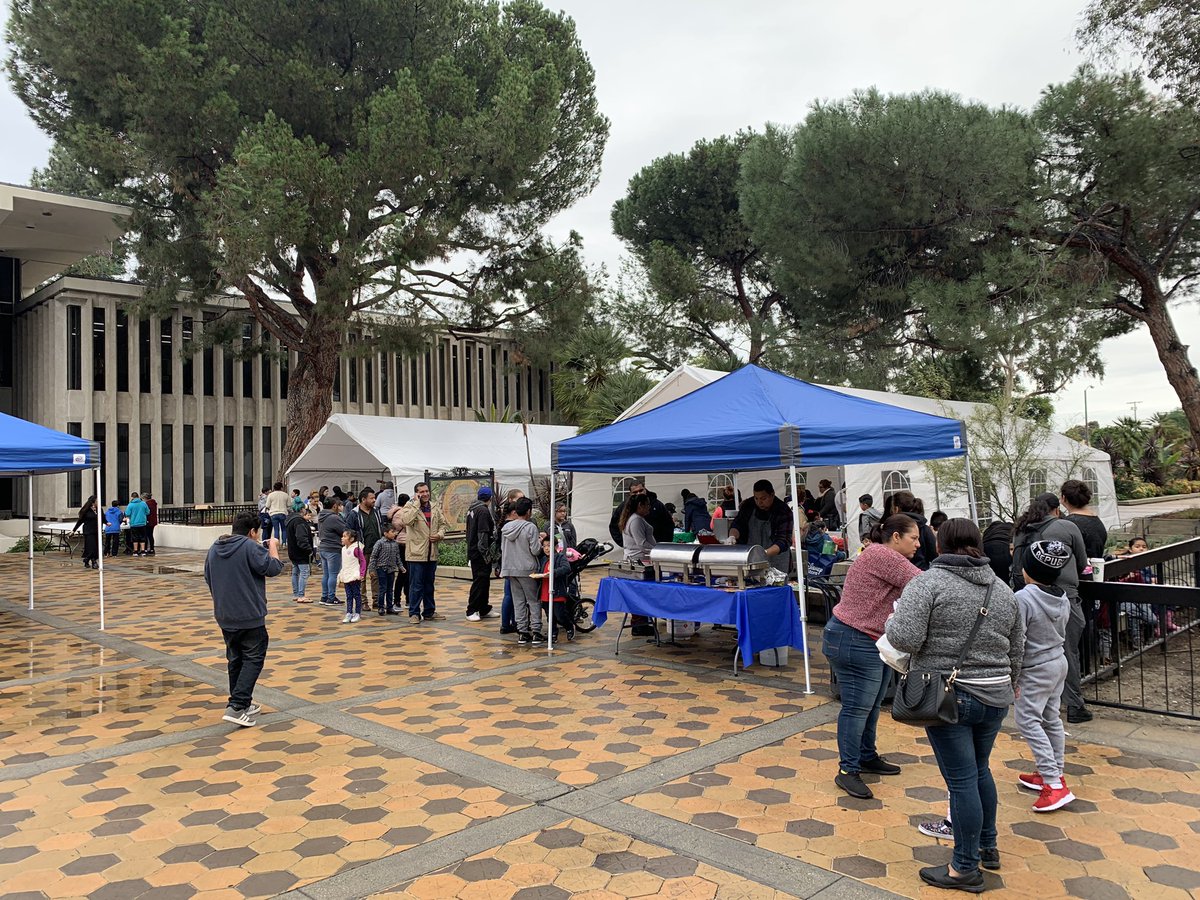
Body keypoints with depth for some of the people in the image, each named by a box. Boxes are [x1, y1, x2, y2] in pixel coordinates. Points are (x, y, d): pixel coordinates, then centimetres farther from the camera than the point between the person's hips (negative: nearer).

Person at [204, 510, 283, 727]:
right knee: (253, 658, -1)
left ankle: (243, 703, 25)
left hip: (224, 616, 7)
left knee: (235, 659, 17)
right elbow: (273, 568, -14)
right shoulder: (250, 547, -13)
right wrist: (273, 546, 1)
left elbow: (208, 578, 20)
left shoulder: (214, 549, 11)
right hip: (250, 615, -7)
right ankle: (237, 706, -11)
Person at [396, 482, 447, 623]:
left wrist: (440, 534, -2)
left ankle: (429, 611, 26)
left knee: (429, 584, 16)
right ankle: (414, 613, 7)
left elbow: (442, 523, 18)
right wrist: (416, 503, -22)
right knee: (416, 585, -2)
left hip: (432, 553, 6)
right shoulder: (410, 507, -7)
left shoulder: (435, 507, 10)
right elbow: (406, 520, -27)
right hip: (416, 552, -6)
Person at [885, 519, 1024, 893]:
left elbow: (905, 639, -20)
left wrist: (891, 623, 0)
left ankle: (966, 869, 11)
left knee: (962, 780, 1)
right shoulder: (1004, 590, 8)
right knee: (980, 770, 22)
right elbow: (1016, 654, 13)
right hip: (994, 699, 6)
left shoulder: (929, 582, -11)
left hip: (948, 697, -6)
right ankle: (988, 847, 35)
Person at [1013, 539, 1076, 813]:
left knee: (1028, 721, -5)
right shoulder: (1063, 599, 3)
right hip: (1059, 662, 9)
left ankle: (1054, 784, -10)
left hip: (1036, 670, -9)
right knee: (1051, 719, 16)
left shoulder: (1023, 598, -23)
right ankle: (1052, 774, 27)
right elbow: (1061, 633, 14)